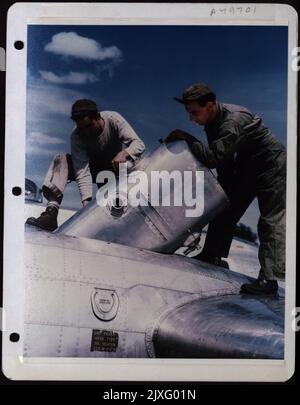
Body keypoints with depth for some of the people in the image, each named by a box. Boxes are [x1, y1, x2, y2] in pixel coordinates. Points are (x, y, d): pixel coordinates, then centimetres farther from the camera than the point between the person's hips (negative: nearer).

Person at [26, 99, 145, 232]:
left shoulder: (113, 119, -24)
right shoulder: (76, 136, -23)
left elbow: (139, 144, -29)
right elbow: (82, 171, -30)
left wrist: (124, 153, -51)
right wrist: (87, 201, -42)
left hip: (114, 166, -1)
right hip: (92, 168, 1)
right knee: (60, 160, -25)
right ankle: (51, 212, -35)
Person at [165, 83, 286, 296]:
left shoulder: (234, 120, -32)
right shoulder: (214, 120, -3)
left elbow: (213, 157, -37)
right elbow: (223, 158, 4)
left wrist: (187, 138, -30)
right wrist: (225, 185, 3)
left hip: (272, 168, -9)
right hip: (246, 168, 9)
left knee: (271, 223, -11)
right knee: (225, 208, 8)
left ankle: (269, 279, -12)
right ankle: (212, 256, 17)